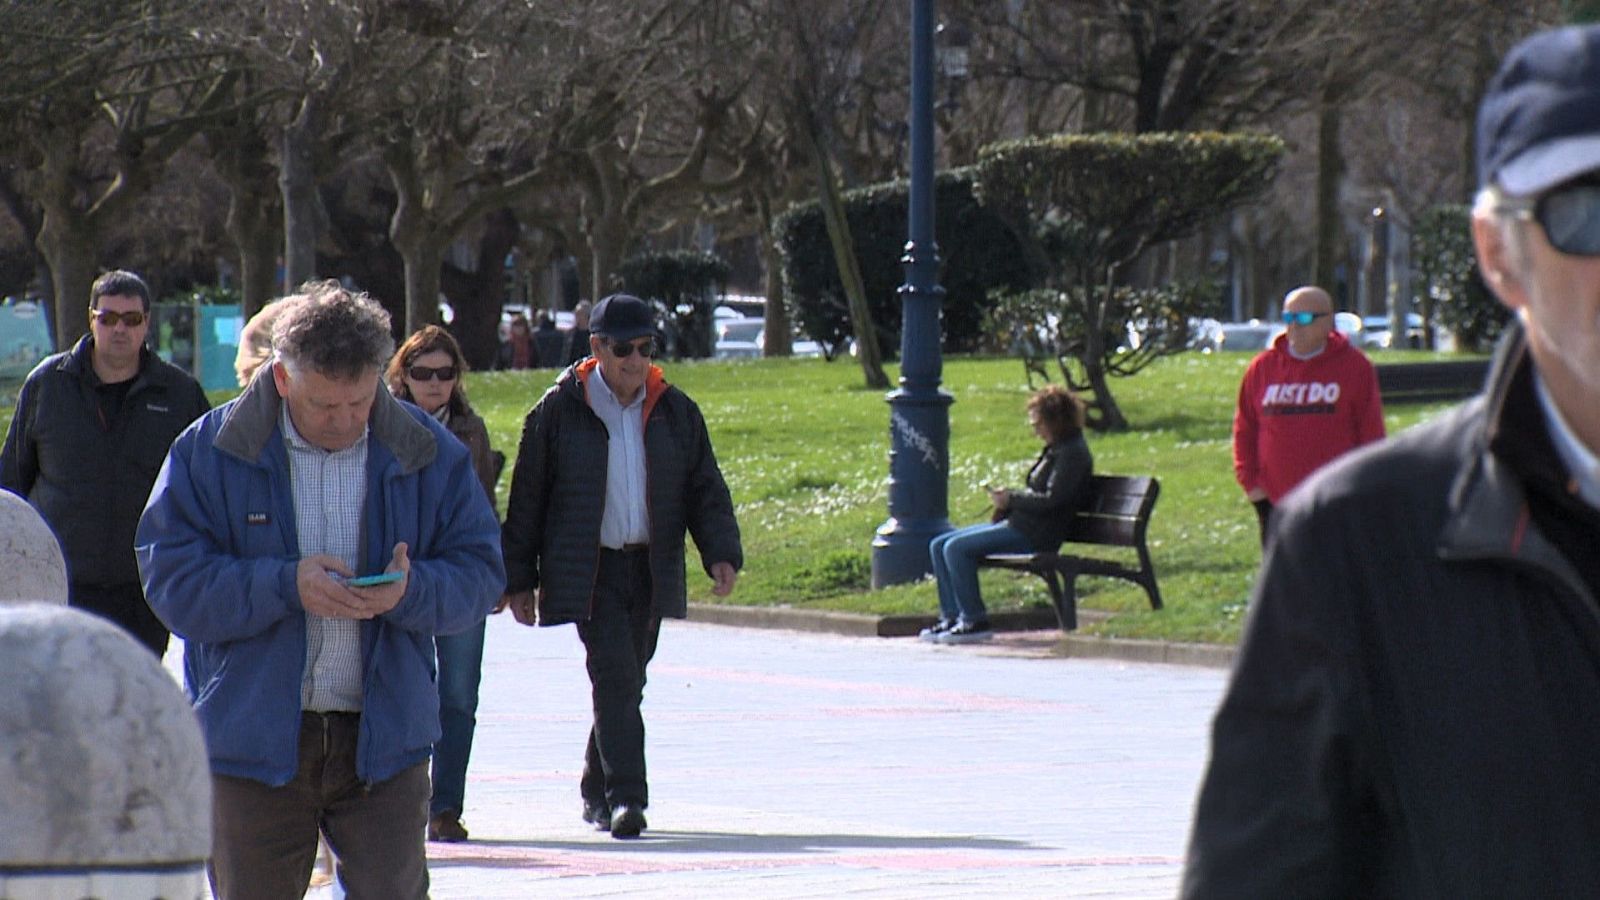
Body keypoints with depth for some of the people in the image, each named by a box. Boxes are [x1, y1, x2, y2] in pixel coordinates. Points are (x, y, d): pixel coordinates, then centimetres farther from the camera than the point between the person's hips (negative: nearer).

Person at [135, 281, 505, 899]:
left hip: (384, 738, 1)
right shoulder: (210, 451, -2)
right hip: (253, 740, -1)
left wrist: (411, 591, -19)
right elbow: (170, 581, -8)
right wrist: (286, 586, -21)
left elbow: (480, 574, 3)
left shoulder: (428, 454, 3)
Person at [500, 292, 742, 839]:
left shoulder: (675, 412, 8)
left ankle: (598, 792, 25)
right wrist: (519, 580, 0)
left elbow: (705, 489, 11)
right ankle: (625, 796, -21)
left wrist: (721, 553, -6)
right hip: (587, 570, -4)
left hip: (650, 569, 4)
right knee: (615, 675, -17)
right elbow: (527, 497, 2)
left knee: (626, 680, 10)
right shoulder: (559, 410, -2)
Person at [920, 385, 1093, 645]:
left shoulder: (1072, 453, -12)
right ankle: (951, 617, -1)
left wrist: (1010, 499, -12)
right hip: (1018, 523, 11)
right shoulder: (1055, 450, 19)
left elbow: (1052, 500, -21)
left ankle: (975, 621, -18)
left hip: (1036, 533, -11)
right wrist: (1007, 499, 7)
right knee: (939, 546, 4)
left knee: (957, 548, -23)